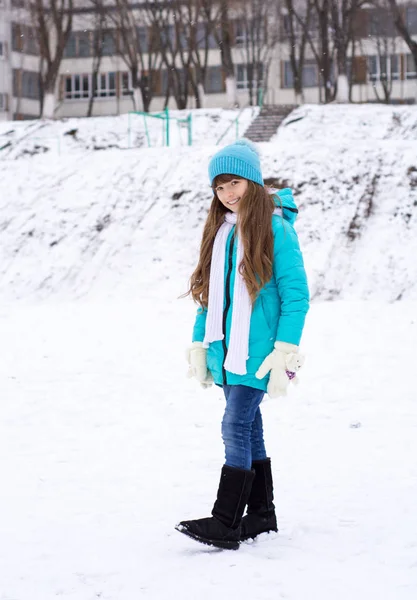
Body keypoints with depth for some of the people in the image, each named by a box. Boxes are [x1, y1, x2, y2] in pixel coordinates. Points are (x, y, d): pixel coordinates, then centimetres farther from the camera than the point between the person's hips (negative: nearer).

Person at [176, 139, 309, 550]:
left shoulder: (276, 230, -10)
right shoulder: (219, 231, 12)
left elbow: (296, 296, -13)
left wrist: (284, 353, -18)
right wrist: (199, 346, 13)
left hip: (258, 350, -7)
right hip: (228, 350, 7)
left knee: (236, 428, -12)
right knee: (248, 429, 13)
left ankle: (225, 524, -10)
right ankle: (262, 513, 23)